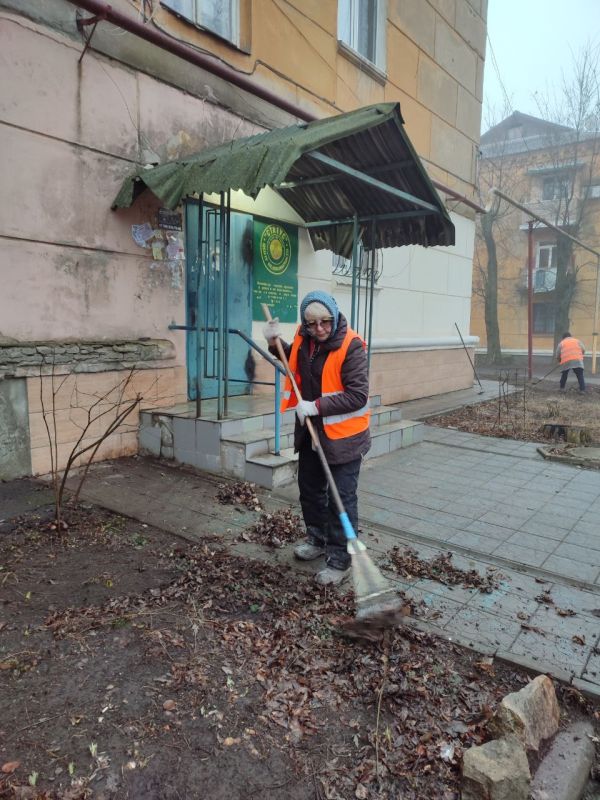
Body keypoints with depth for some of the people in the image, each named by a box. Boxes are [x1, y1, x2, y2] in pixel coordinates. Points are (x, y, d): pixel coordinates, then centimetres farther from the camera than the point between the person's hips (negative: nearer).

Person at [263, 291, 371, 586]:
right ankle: (318, 539, 42)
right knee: (309, 488, 21)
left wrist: (317, 406, -28)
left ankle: (339, 559, 15)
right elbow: (293, 362, 21)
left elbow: (357, 395, -25)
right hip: (311, 430, 8)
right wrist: (275, 344, 3)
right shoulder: (303, 340, -1)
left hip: (343, 435, -7)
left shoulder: (351, 346, -22)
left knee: (342, 499, 0)